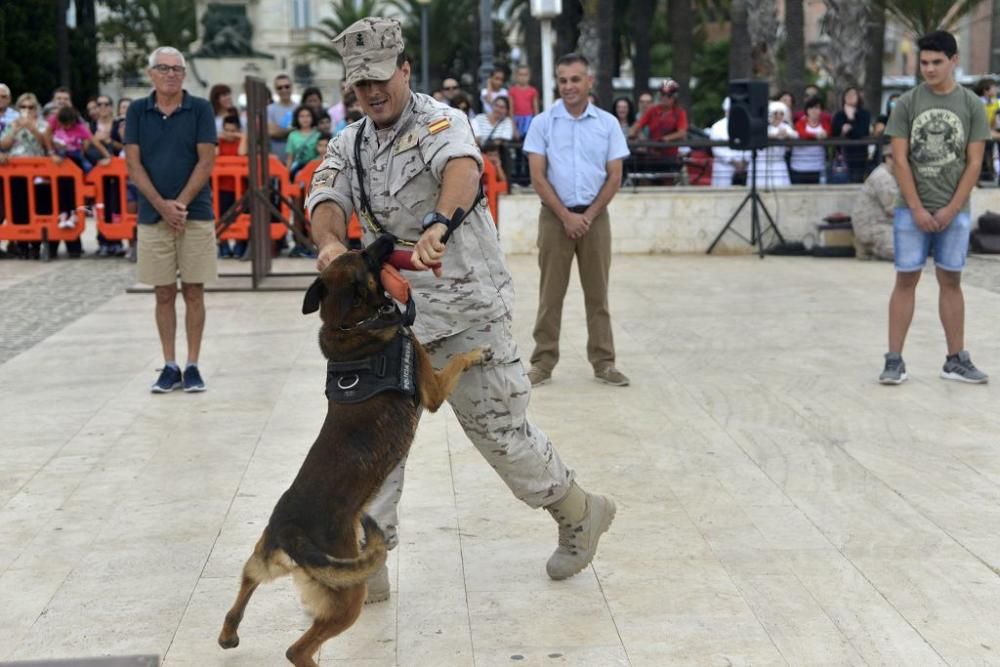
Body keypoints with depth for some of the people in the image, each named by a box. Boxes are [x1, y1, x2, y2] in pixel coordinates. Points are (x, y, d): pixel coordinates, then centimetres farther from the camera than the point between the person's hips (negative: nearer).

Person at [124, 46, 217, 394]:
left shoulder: (200, 109, 1)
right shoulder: (137, 111, 5)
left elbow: (206, 161, -4)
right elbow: (133, 163, 1)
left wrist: (181, 203, -12)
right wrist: (162, 205, -10)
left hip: (196, 214, -1)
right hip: (153, 216, 1)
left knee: (193, 292, 2)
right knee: (164, 294, 6)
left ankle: (192, 366, 10)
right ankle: (170, 366, 13)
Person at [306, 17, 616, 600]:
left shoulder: (438, 122, -12)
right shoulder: (348, 146, 8)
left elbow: (463, 167, -35)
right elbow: (328, 200, -10)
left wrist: (438, 223, -55)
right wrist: (330, 240, -34)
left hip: (466, 310, -6)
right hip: (394, 312, 6)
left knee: (499, 428, 2)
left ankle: (579, 514, 26)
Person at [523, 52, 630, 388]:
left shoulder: (608, 123, 4)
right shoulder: (543, 123, 1)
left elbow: (614, 177, 3)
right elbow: (537, 176, -3)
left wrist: (588, 216, -7)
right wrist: (566, 216, -10)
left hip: (595, 216, 1)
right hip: (554, 216, -1)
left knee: (597, 293, 5)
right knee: (550, 294, 2)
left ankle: (603, 361, 11)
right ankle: (543, 362, 7)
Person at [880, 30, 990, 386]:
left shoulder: (971, 105, 1)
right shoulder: (907, 103, -1)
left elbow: (974, 162, -1)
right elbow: (900, 160, -4)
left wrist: (951, 209, -8)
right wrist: (917, 209, -10)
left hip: (954, 210, 1)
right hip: (911, 209, -1)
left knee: (951, 281, 7)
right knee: (906, 280, 0)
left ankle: (956, 360, 15)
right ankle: (894, 360, 3)